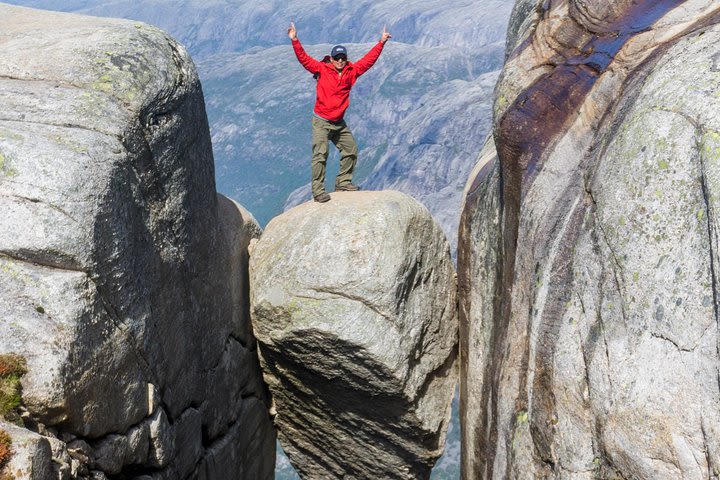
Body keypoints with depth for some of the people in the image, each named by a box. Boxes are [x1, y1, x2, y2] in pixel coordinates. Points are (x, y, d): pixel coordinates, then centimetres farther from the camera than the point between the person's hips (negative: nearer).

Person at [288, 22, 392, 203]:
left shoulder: (351, 71, 3)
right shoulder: (322, 69, -7)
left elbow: (369, 59, 10)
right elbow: (304, 58, -13)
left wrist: (381, 42, 10)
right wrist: (295, 40, -22)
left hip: (339, 123, 6)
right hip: (321, 121, -6)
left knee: (351, 150, 12)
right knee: (320, 154, -13)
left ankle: (343, 182, 27)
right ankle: (318, 190, -12)